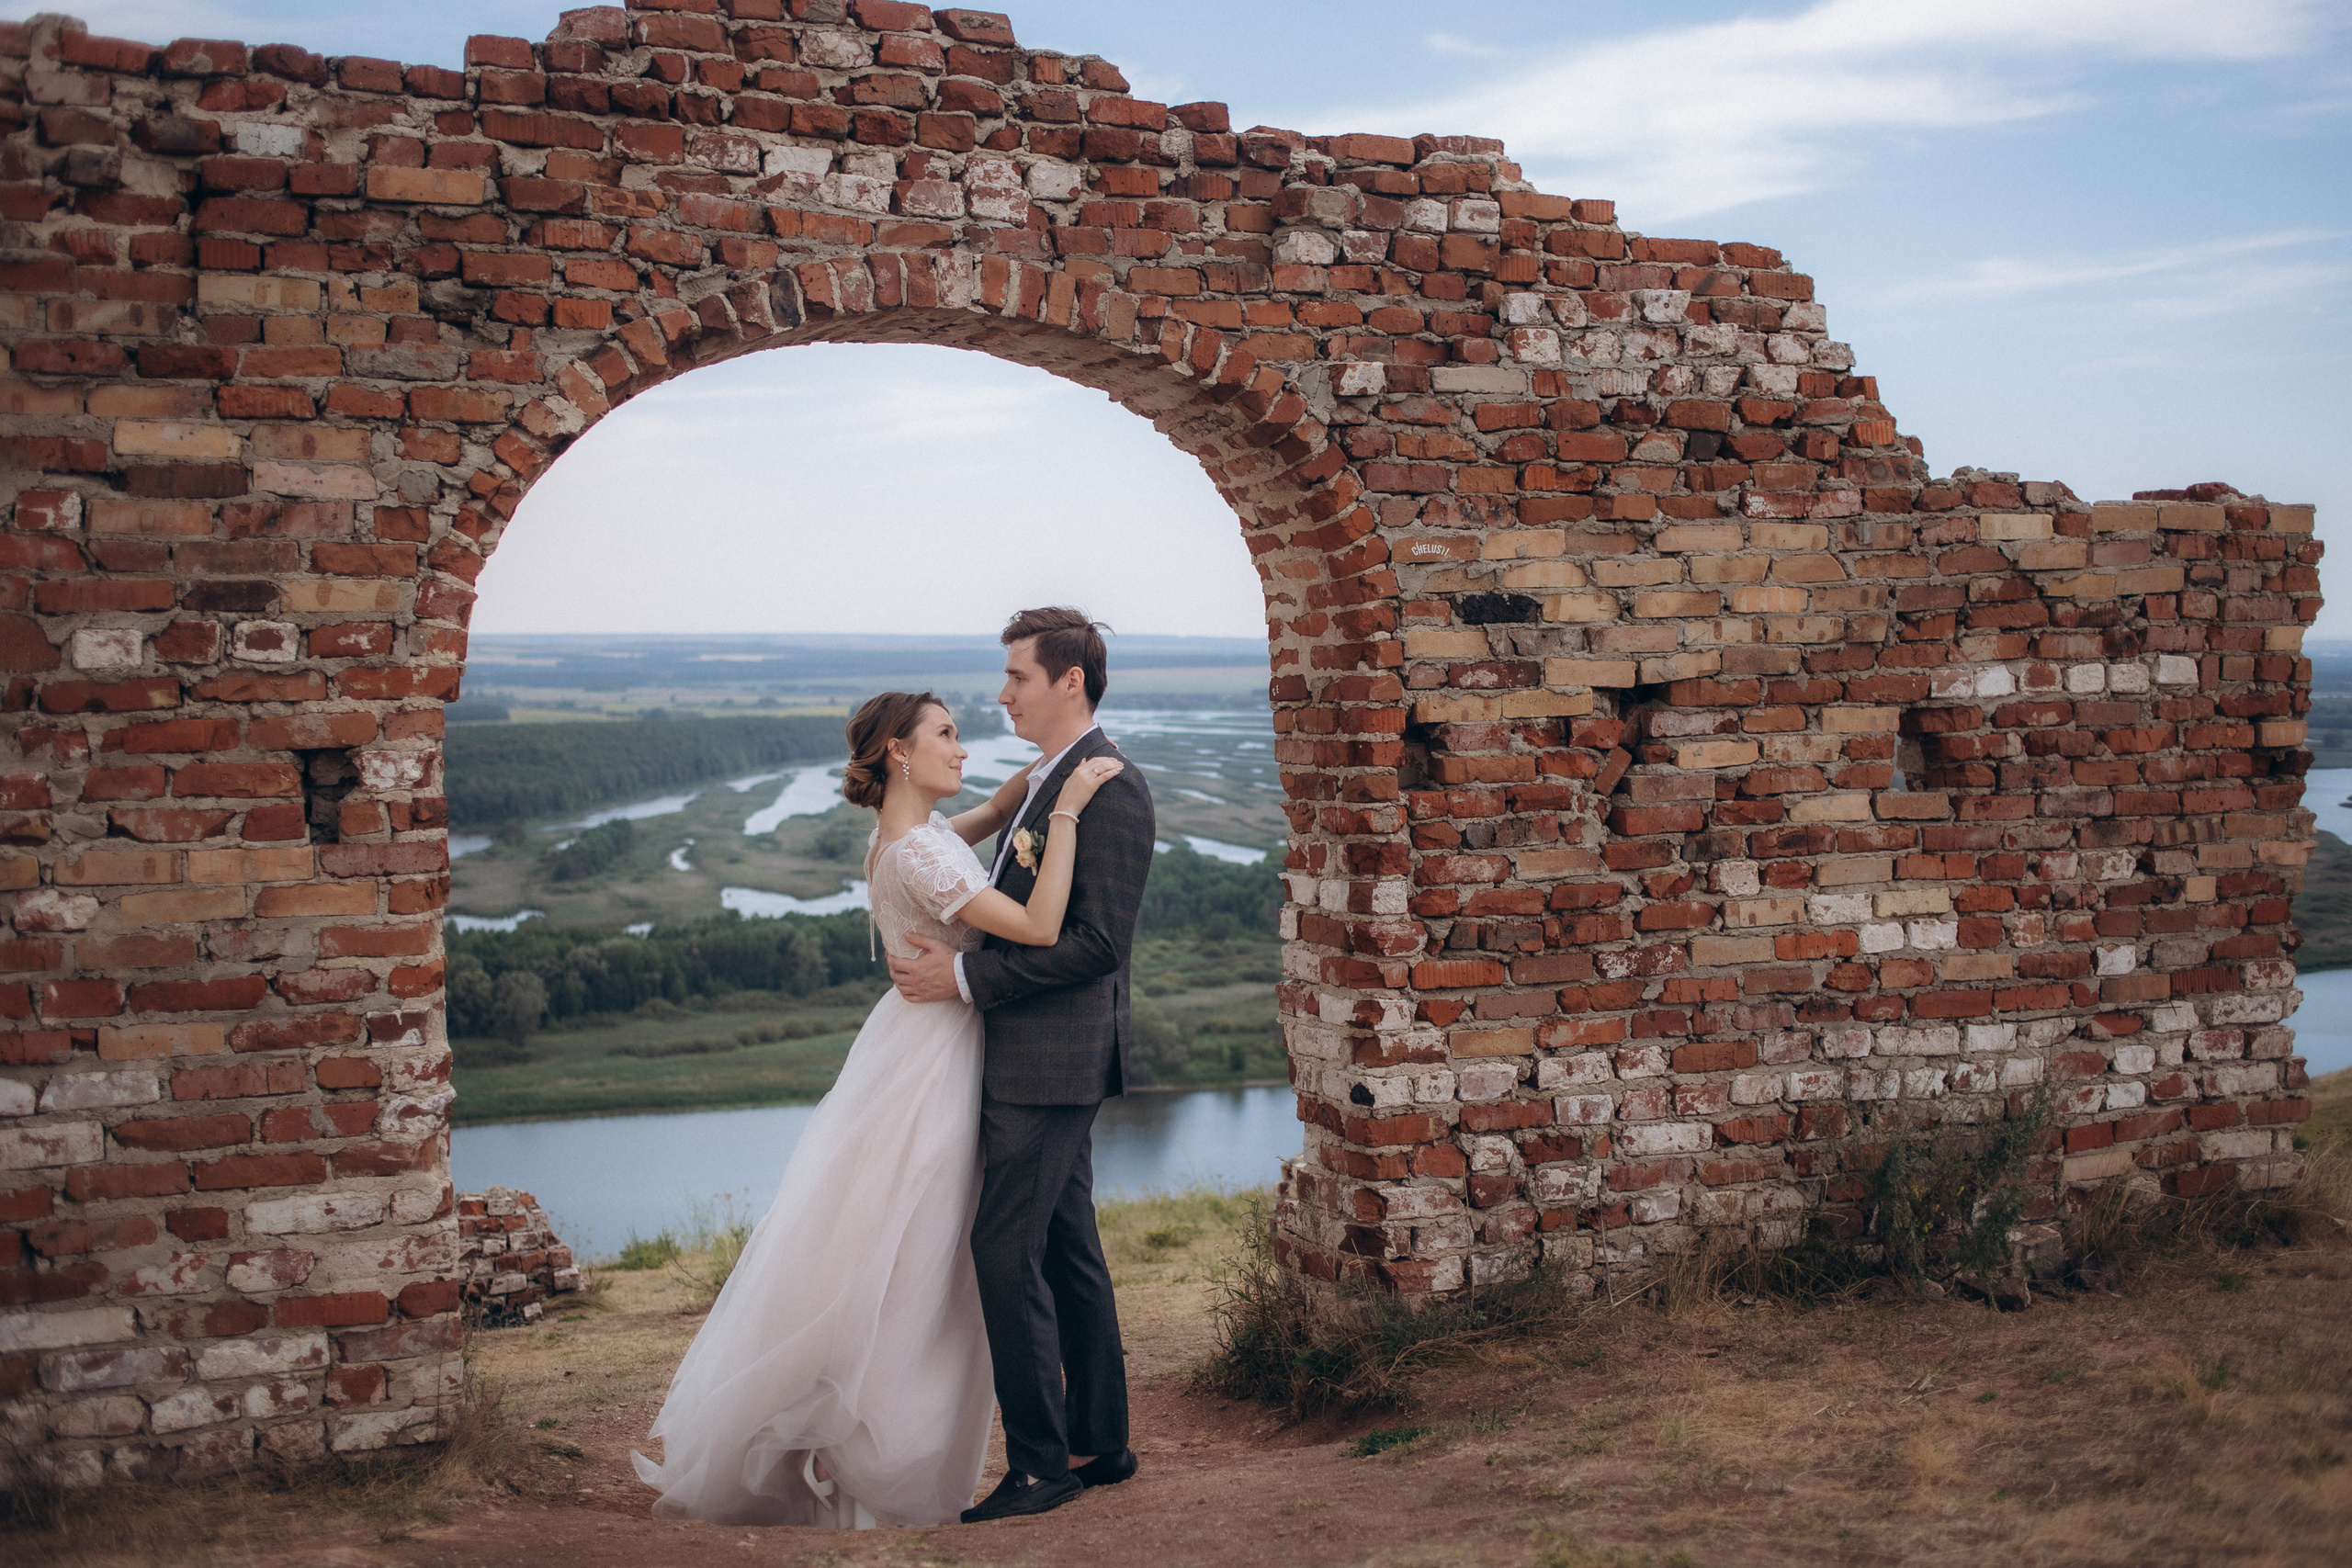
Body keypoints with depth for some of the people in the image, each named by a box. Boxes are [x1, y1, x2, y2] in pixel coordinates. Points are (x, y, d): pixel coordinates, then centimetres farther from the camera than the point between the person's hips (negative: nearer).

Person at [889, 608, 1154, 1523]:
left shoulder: (1111, 787, -16)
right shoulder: (1050, 780, 16)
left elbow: (1099, 941, -22)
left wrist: (966, 978, -20)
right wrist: (948, 961, 7)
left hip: (1054, 1059, -10)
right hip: (1031, 1058, 10)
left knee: (1007, 1250, -8)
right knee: (1066, 1250, 15)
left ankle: (1041, 1463, 3)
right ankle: (1098, 1443, 25)